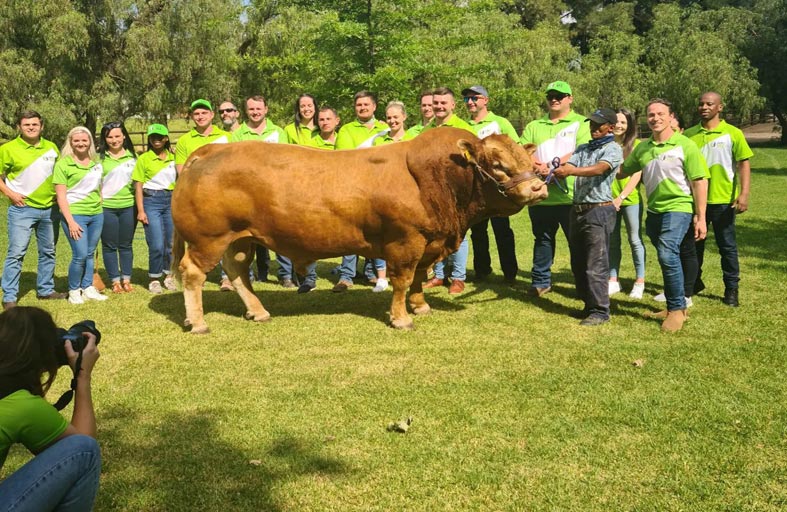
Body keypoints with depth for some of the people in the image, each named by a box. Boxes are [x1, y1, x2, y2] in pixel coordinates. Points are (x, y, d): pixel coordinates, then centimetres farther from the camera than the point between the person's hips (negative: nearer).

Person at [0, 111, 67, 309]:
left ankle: (45, 290, 27)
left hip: (49, 209, 5)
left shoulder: (51, 148, 7)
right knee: (16, 253, -7)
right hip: (22, 209, -5)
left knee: (48, 252, 14)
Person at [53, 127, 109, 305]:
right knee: (80, 255, -9)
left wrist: (102, 209, 12)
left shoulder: (96, 164, 10)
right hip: (75, 215, -5)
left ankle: (88, 288, 20)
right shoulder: (63, 164, -5)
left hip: (97, 215, 5)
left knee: (90, 254, 9)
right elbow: (61, 196, -7)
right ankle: (74, 290, 7)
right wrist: (70, 221, -13)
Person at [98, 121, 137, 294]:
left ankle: (126, 280, 19)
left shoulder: (132, 156, 7)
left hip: (129, 207, 2)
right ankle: (115, 281, 13)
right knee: (109, 246, 5)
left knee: (126, 245, 10)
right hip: (106, 208, -2)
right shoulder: (100, 158, -1)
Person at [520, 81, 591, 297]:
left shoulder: (581, 123, 3)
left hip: (571, 196, -4)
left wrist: (553, 165, -19)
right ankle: (540, 281, 23)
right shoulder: (534, 126, 18)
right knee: (542, 239, 13)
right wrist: (534, 164, -15)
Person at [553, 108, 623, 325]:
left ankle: (600, 310, -1)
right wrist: (554, 171, -18)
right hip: (577, 209, 7)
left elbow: (599, 169, -22)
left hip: (599, 210, -7)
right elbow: (566, 169, 5)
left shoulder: (613, 149, -3)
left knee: (596, 265, -8)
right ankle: (588, 304, 23)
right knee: (578, 264, 11)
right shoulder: (582, 149, 18)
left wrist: (570, 170, -35)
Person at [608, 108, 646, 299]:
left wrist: (621, 197, -16)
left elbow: (637, 175, -7)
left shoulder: (636, 145, -2)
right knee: (612, 241, 9)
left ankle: (640, 282, 11)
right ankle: (613, 281, 17)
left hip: (631, 199, -3)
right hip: (609, 200, 3)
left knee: (635, 240, 3)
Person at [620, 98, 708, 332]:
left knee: (667, 254, -21)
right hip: (654, 210, 6)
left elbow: (699, 181, -8)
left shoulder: (685, 146, -8)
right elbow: (623, 171, 14)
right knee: (667, 258, 16)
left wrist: (700, 217, -11)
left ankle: (677, 309, -8)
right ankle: (675, 306, 30)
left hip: (678, 207, -6)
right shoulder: (642, 148, 8)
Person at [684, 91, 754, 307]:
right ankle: (693, 282, 30)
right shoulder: (689, 135, 4)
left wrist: (744, 194, -15)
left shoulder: (732, 134, -4)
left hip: (723, 200, -3)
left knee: (727, 246, 5)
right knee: (693, 244, 14)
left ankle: (731, 289, 16)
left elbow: (744, 164, -6)